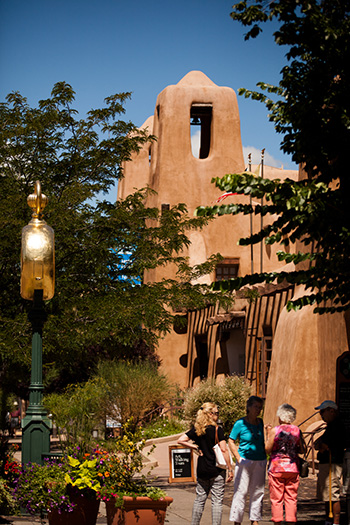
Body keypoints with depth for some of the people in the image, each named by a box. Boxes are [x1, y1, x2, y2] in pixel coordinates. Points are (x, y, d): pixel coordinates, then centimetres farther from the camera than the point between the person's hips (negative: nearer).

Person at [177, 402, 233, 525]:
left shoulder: (196, 429, 4)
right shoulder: (217, 429, -11)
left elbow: (181, 440, 2)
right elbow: (224, 450, -13)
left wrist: (196, 447, 6)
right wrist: (230, 469, -8)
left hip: (202, 470, 5)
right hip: (217, 469, -5)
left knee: (199, 499, 13)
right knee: (217, 501, 1)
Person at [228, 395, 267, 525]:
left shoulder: (260, 423, 8)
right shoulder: (240, 423, -7)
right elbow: (231, 441, -4)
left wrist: (265, 456, 8)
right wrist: (238, 458, -10)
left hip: (260, 461, 5)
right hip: (245, 461, -5)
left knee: (258, 492, 9)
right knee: (241, 491, -4)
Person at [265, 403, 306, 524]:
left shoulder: (275, 431, -8)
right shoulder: (297, 430, 1)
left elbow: (267, 449, -4)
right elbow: (302, 450, 7)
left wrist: (268, 434, 6)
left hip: (276, 468, -3)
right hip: (293, 468, 3)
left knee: (276, 499, 3)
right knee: (291, 498, 8)